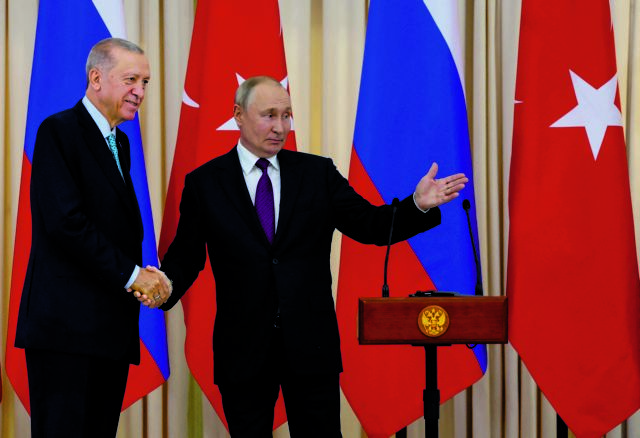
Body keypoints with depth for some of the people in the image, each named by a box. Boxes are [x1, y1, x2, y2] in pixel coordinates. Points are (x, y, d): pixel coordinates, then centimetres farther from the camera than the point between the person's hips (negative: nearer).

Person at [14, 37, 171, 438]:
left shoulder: (120, 142, 20)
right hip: (67, 327, -8)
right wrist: (131, 274, -14)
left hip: (111, 329, 8)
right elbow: (65, 221, -18)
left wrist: (145, 276, -2)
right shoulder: (59, 131, -7)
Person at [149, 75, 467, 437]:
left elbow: (370, 225, 2)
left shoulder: (317, 173, 6)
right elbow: (186, 255, 3)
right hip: (242, 350, -1)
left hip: (311, 347, 1)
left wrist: (419, 205, -14)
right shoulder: (204, 183, 3)